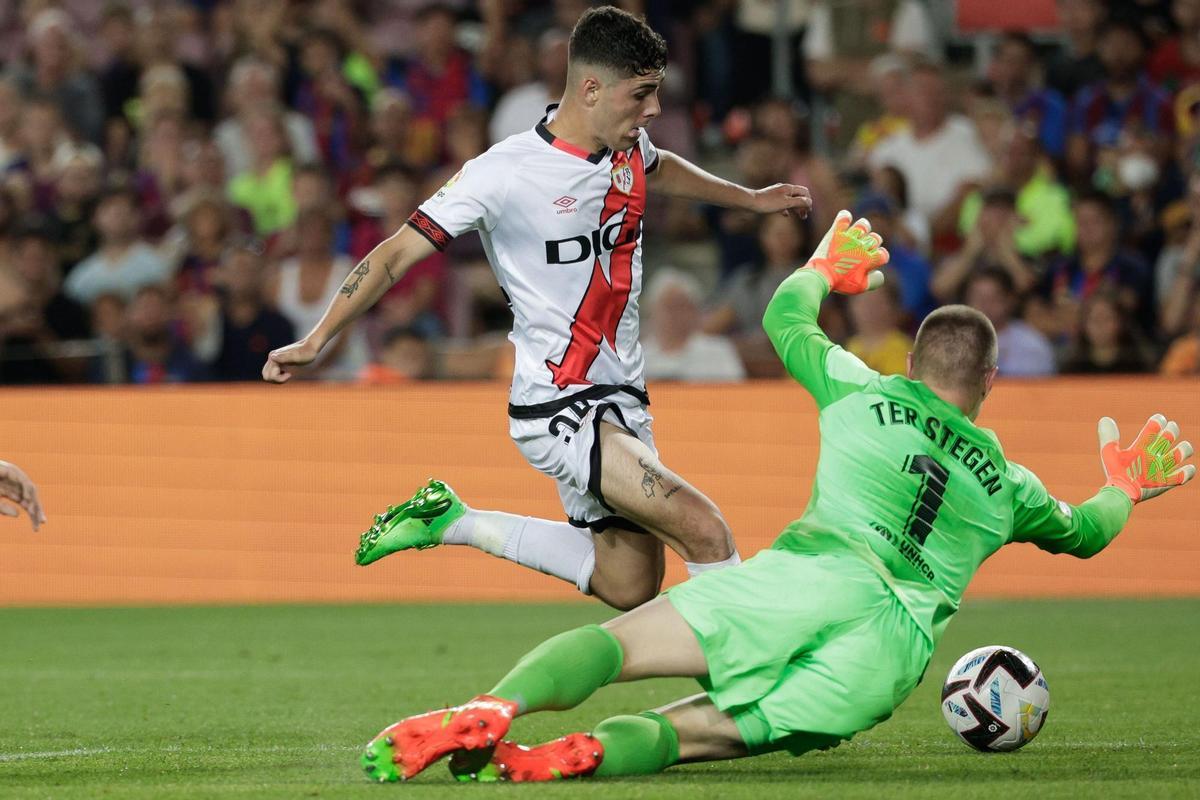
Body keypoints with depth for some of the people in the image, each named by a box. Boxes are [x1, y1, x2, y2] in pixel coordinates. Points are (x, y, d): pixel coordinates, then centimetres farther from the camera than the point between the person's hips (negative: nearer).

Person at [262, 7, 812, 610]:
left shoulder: (629, 149, 3)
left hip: (621, 399, 8)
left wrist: (751, 199, 36)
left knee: (628, 585, 11)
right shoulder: (504, 173, -18)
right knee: (705, 533, -24)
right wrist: (316, 340, -20)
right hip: (557, 408, -8)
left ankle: (454, 522, 24)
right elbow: (399, 252, -14)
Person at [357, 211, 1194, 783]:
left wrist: (827, 266, 59)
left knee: (612, 642, -12)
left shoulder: (865, 396, 23)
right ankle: (575, 755, -38)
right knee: (696, 732, -4)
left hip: (819, 572, -1)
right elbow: (1082, 532, 48)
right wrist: (1126, 485, 68)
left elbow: (786, 319, 38)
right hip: (899, 643, 1)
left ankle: (491, 712, -44)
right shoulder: (1006, 484, 28)